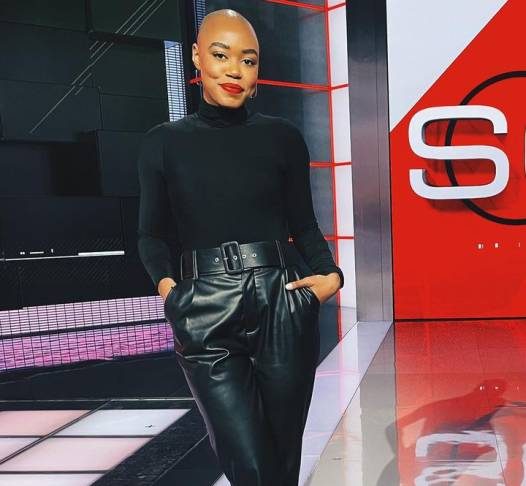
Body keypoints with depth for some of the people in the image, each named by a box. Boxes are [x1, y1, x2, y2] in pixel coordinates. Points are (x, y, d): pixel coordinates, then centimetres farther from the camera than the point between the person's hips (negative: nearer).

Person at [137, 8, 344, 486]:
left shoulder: (282, 136, 6)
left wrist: (330, 274, -6)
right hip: (206, 317, 0)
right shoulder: (163, 143, 6)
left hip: (283, 305, 1)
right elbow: (153, 233, 10)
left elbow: (304, 224, 11)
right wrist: (166, 282, -8)